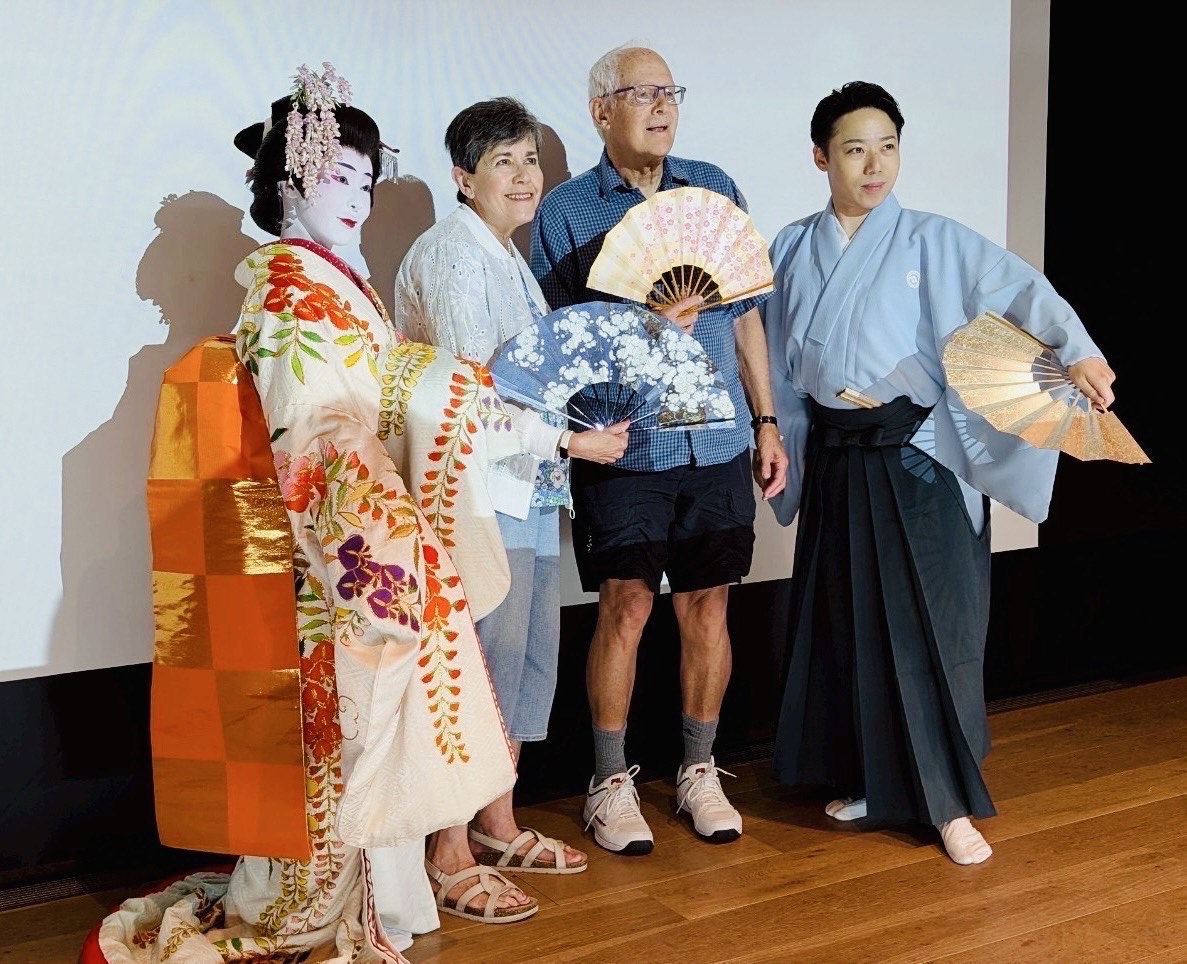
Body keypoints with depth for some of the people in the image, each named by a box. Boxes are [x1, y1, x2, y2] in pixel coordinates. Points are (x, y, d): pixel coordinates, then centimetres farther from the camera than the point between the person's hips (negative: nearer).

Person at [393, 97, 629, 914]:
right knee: (484, 662, -6)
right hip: (478, 488, -9)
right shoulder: (453, 256, -11)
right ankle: (450, 852, 6)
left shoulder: (509, 257, 18)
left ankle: (498, 825, 25)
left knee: (532, 657, 11)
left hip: (530, 485, 9)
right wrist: (570, 441, -13)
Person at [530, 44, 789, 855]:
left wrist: (767, 422, 9)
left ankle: (700, 772, 24)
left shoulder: (714, 189, 9)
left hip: (719, 443, 3)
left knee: (707, 607, 9)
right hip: (624, 447, -3)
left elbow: (745, 311, 11)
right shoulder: (565, 210, -1)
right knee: (626, 609, -1)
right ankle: (612, 782, 15)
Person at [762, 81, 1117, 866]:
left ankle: (950, 800, 10)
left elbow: (1022, 289, -17)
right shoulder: (794, 251, 6)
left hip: (917, 460, -3)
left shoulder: (933, 242, -4)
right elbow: (781, 361, 10)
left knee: (929, 625, -2)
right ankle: (873, 779, 25)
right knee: (848, 624, 9)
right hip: (835, 462, 4)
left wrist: (1078, 351, -31)